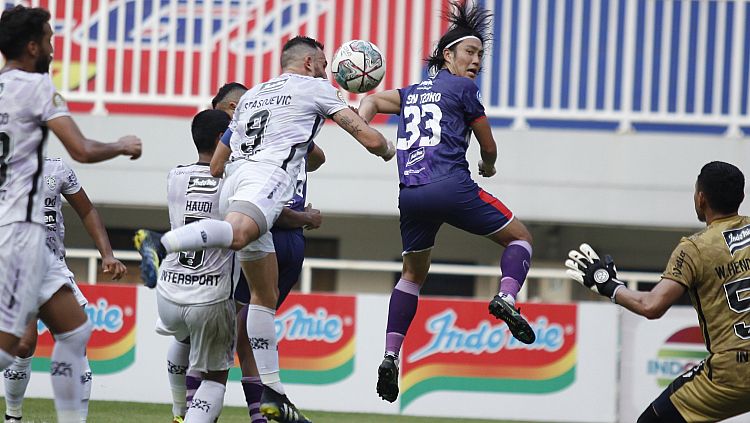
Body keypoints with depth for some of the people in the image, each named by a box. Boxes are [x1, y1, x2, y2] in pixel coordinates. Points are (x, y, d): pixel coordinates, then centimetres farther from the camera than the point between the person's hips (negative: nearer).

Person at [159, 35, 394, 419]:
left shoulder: (252, 95, 34)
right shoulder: (314, 87, 16)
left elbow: (214, 166, 35)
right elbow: (369, 138, 13)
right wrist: (388, 150, 37)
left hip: (234, 181, 7)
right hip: (269, 176, -7)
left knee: (265, 295, 13)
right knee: (236, 235, -37)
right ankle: (159, 244, -63)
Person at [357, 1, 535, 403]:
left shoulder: (412, 93, 24)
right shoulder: (463, 89, 6)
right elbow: (488, 147, 12)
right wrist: (489, 167, 34)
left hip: (410, 195, 6)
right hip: (451, 185, -6)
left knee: (413, 274, 21)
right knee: (520, 237, 11)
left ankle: (391, 355, 5)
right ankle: (506, 296, -19)